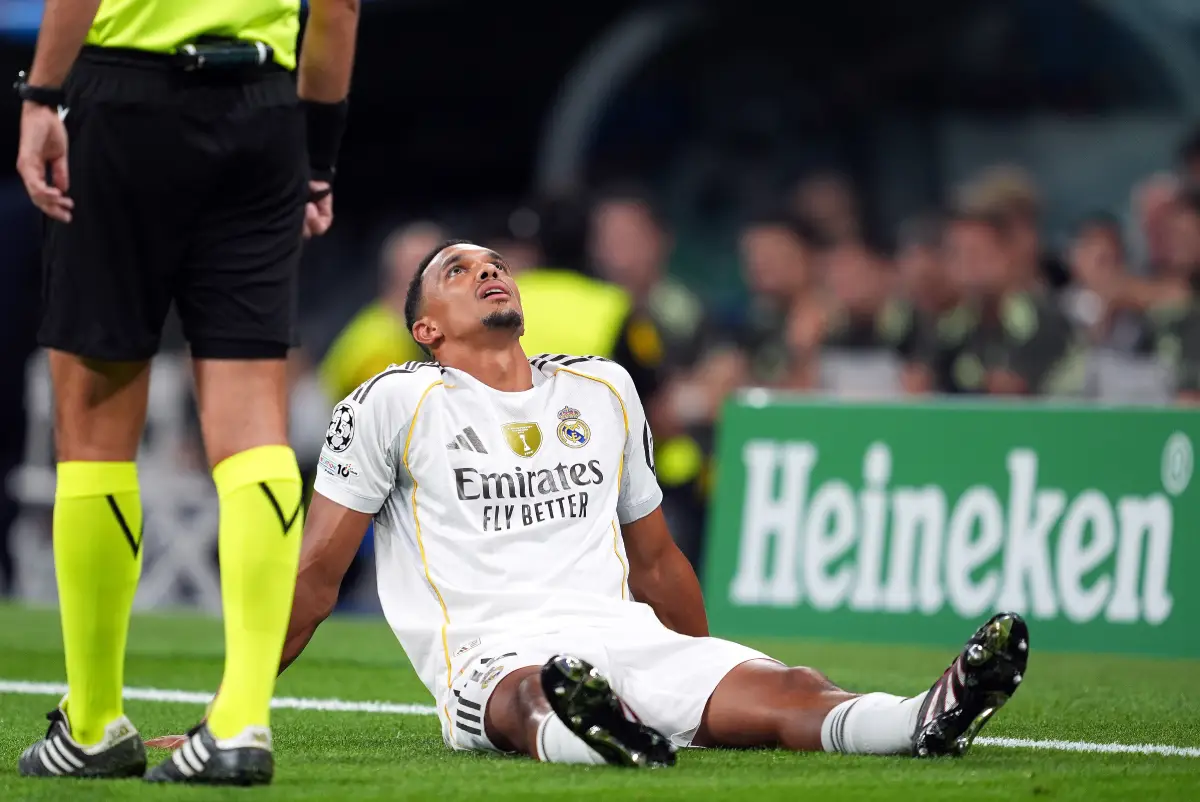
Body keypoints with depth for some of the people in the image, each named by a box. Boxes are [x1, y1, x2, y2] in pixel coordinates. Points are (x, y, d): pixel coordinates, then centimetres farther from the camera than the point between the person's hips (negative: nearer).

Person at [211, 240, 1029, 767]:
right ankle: (598, 736, -77)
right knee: (536, 695, -42)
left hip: (629, 644, 4)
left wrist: (716, 687, 37)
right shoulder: (397, 402, 8)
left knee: (781, 689, -27)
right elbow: (316, 576, 10)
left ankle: (927, 723, -55)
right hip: (497, 658, -4)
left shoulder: (604, 389, 25)